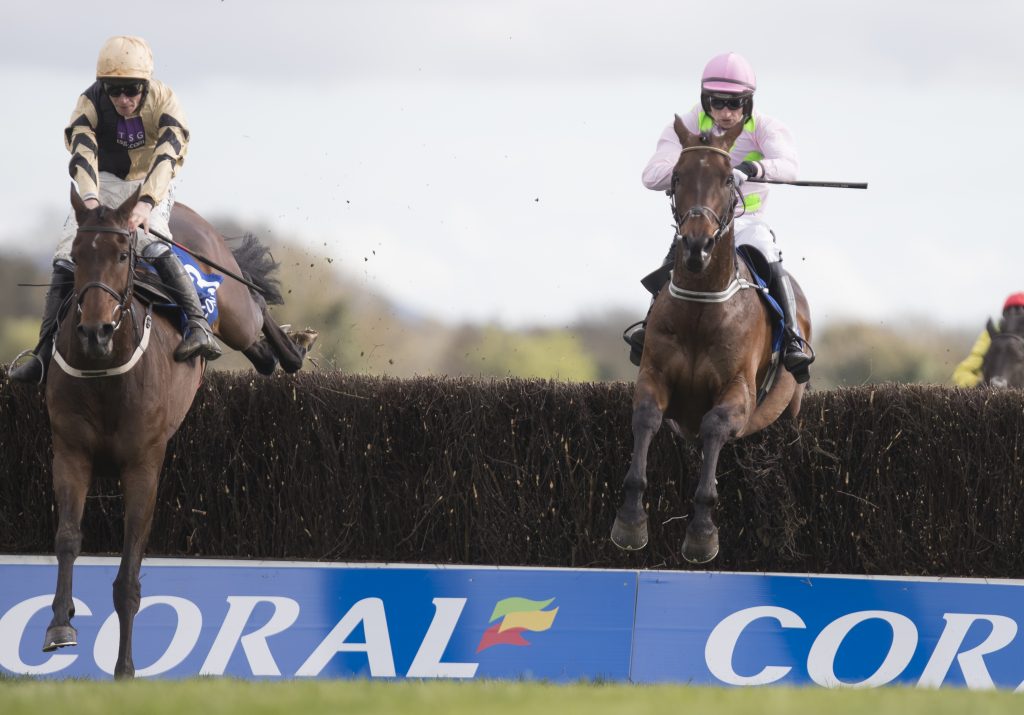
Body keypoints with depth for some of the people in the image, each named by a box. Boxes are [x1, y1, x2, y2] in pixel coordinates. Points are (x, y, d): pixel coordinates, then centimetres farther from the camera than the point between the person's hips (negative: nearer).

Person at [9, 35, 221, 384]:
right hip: (104, 184, 2)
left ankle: (199, 326, -38)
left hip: (151, 186, -2)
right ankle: (45, 352, -12)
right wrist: (89, 199, -54)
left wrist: (146, 203, -53)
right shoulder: (90, 104, -18)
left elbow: (166, 157, -35)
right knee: (67, 256, -15)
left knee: (152, 243, -33)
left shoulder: (164, 101, -22)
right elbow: (83, 154, -33)